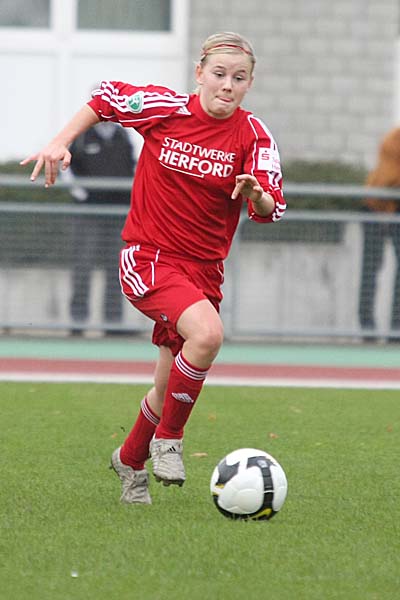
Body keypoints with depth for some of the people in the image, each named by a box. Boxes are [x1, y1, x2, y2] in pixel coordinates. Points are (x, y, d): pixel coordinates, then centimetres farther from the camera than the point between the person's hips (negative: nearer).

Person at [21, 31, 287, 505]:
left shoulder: (253, 136, -7)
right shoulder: (165, 108, -10)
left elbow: (271, 210, -15)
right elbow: (106, 98, 8)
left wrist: (256, 194, -36)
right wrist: (61, 142, 1)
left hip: (204, 268, 4)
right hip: (148, 256, -4)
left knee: (170, 391, 10)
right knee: (207, 332, -31)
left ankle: (130, 461, 39)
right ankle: (168, 440, -12)